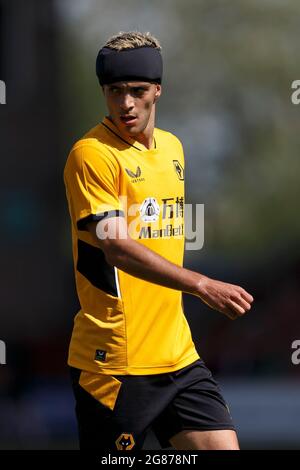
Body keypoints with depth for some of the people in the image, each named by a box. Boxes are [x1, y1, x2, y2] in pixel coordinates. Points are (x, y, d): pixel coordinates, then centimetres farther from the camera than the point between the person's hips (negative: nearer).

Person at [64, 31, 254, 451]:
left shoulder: (172, 147, 13)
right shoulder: (92, 154, -12)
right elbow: (117, 247, -22)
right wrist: (202, 286, -31)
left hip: (177, 353, 7)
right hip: (114, 363, -7)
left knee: (221, 445, -3)